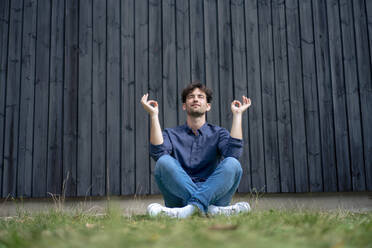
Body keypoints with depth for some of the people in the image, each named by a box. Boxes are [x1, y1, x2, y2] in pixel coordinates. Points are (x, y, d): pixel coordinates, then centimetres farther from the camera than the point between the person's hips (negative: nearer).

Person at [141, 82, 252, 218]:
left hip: (213, 195, 0)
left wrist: (237, 114, -3)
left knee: (232, 164, -24)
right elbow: (157, 153, -9)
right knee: (164, 162, -25)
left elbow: (234, 152, -8)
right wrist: (154, 114, -8)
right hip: (180, 198, 0)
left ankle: (192, 207, -40)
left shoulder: (218, 133, 15)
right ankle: (211, 209, -34)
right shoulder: (171, 134, 15)